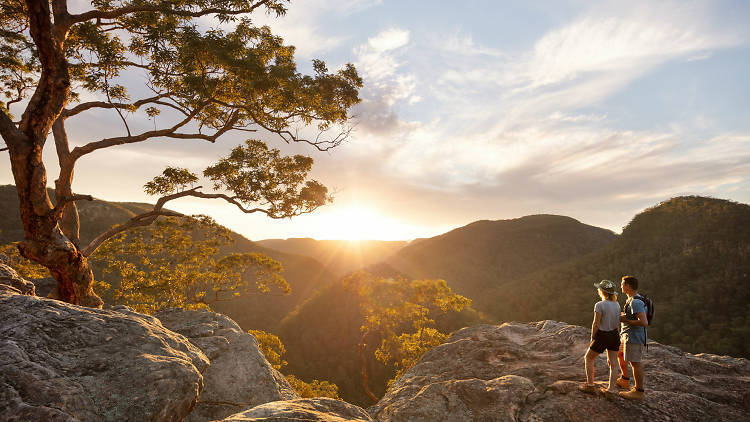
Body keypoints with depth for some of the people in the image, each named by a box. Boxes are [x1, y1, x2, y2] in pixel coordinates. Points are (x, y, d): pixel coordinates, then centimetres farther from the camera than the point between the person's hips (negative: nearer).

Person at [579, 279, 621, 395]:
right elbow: (618, 321, 6)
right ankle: (612, 388, 14)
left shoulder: (599, 305, -19)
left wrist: (592, 338, -4)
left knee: (589, 358, 11)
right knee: (613, 362, 12)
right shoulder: (617, 304, 1)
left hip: (602, 336, -6)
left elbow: (596, 324, -16)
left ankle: (590, 385, 13)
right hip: (615, 335, 6)